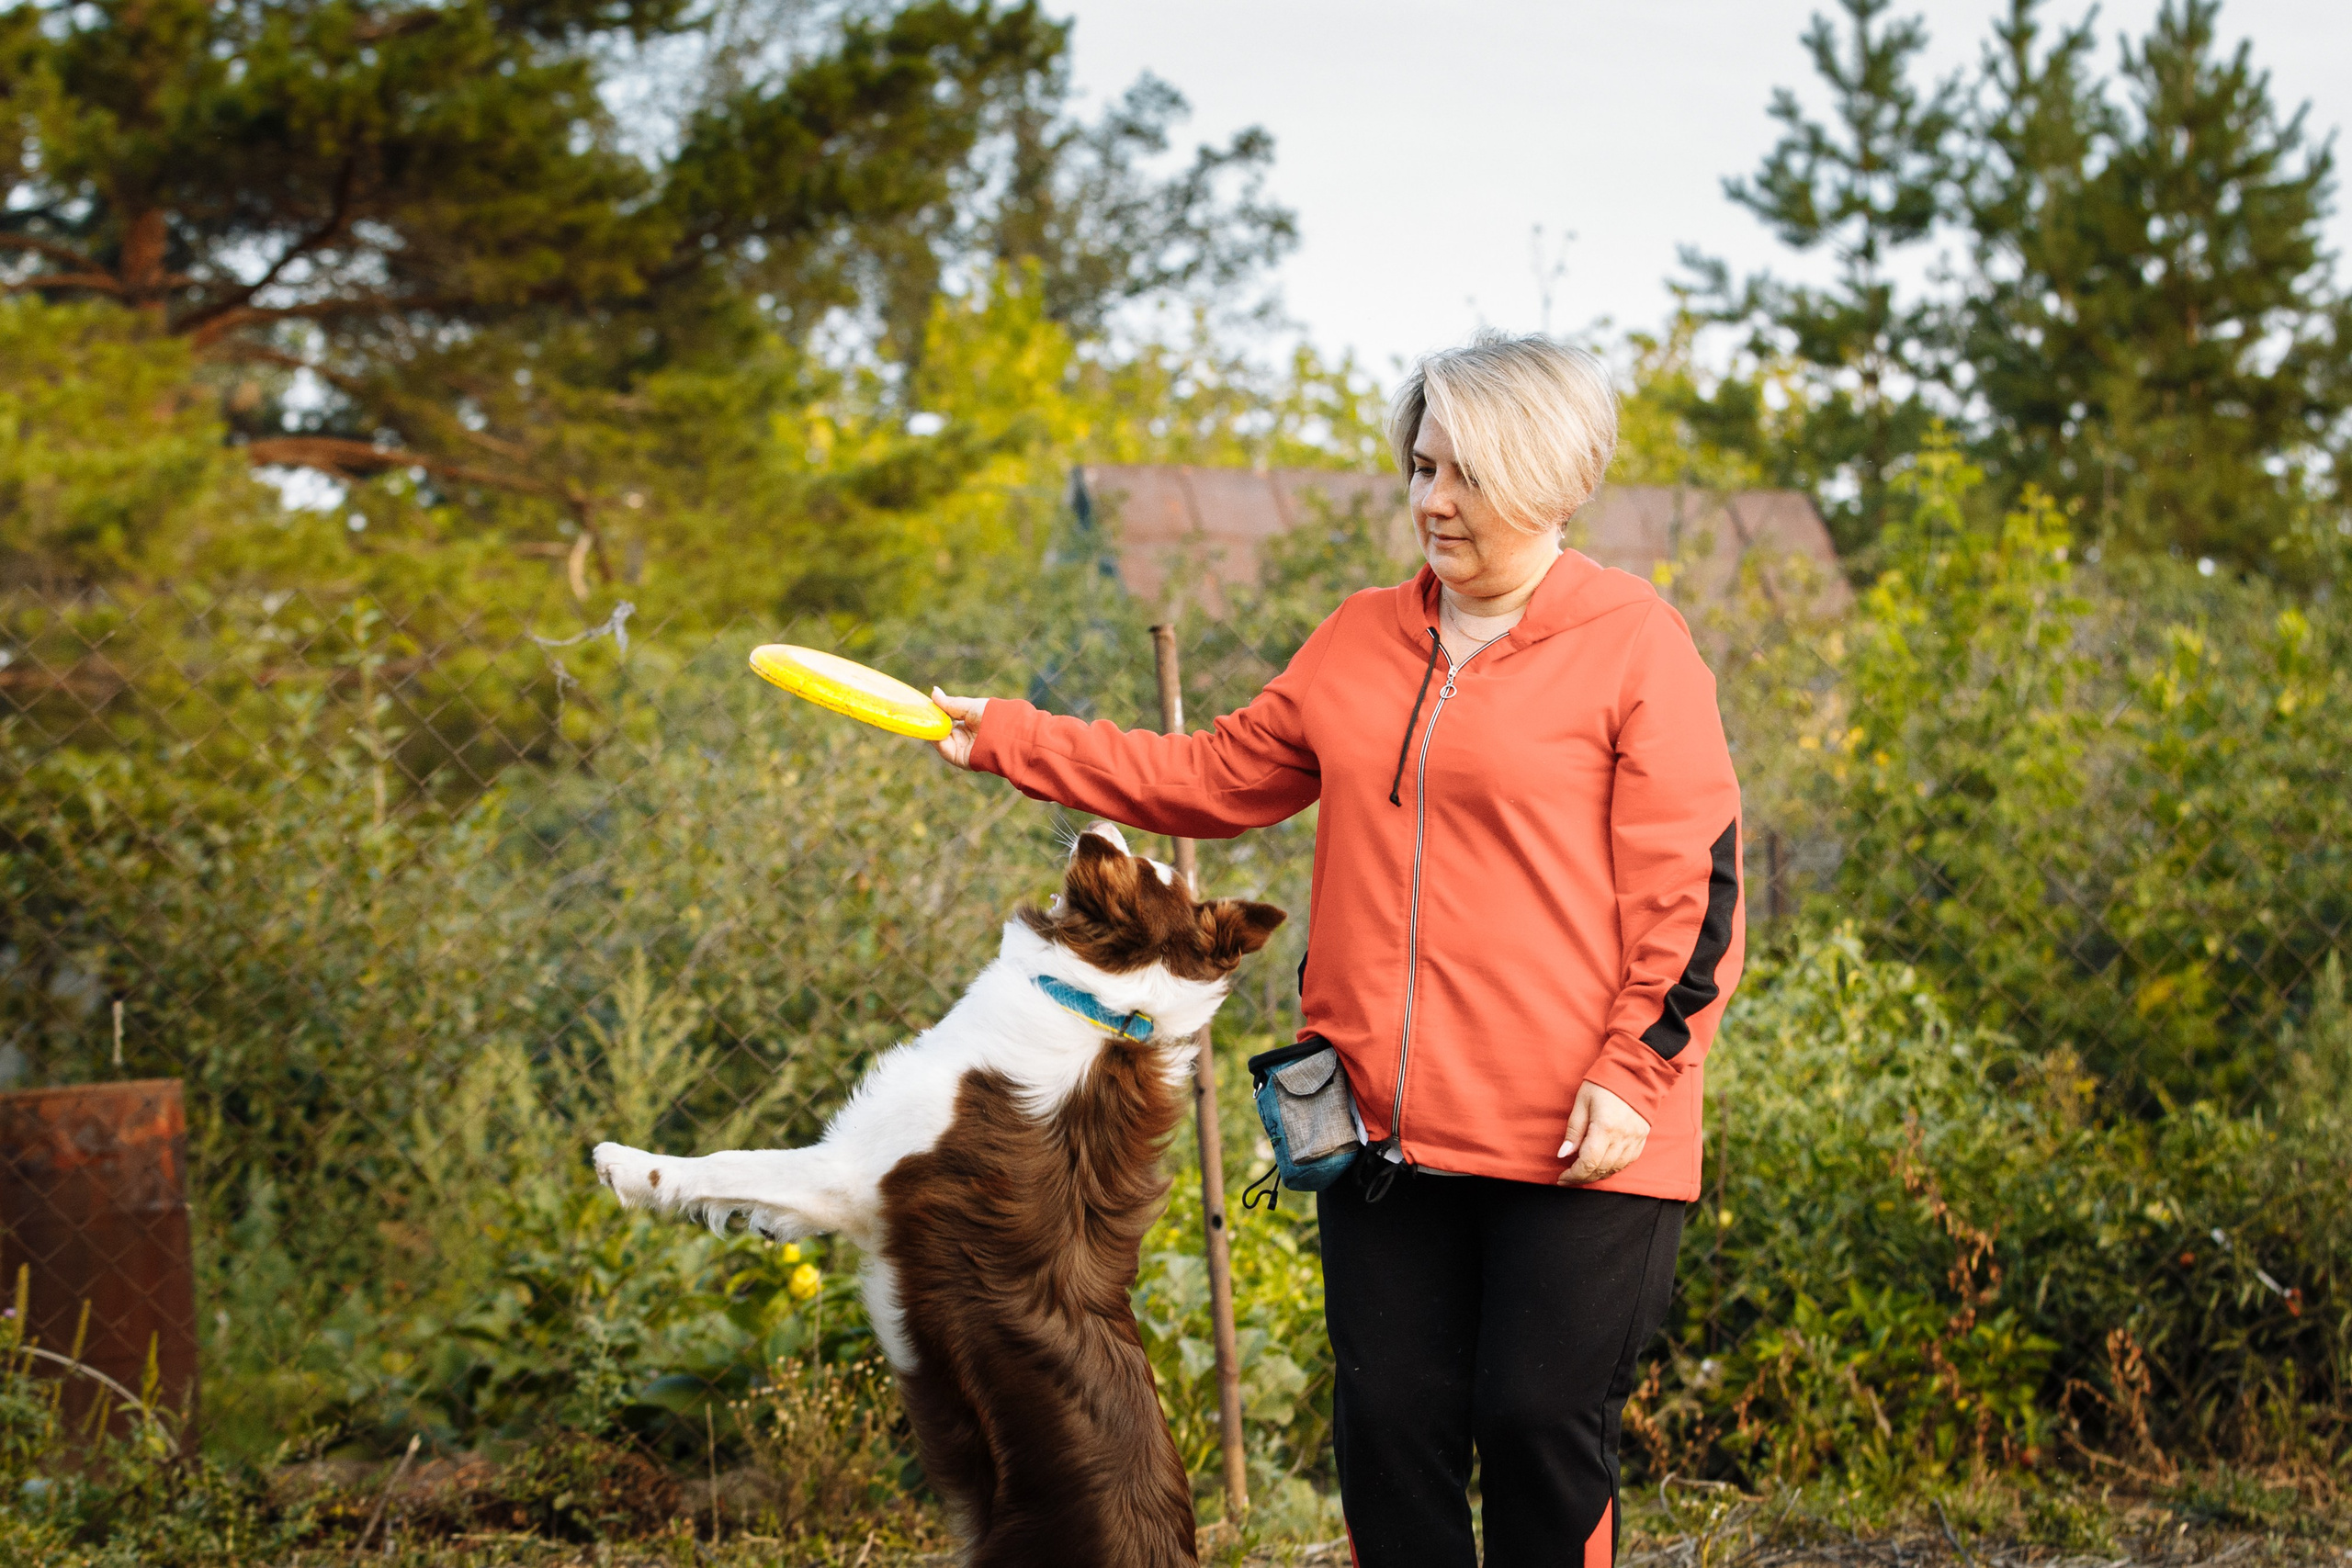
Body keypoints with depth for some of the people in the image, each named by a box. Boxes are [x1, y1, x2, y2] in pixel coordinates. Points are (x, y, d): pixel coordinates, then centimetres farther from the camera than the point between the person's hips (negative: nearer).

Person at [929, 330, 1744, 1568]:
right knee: (1389, 1422, 7)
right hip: (1389, 1132, 6)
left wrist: (1636, 1071, -13)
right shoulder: (1359, 642, 14)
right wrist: (1009, 740, 15)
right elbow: (1212, 780, 20)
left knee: (1542, 1425, -3)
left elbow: (1694, 884, -7)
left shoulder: (1634, 643, -4)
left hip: (1573, 1141, -5)